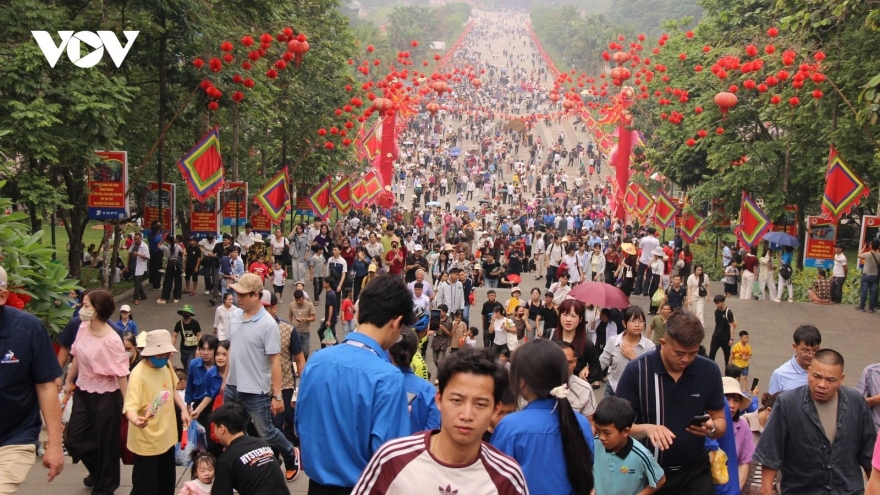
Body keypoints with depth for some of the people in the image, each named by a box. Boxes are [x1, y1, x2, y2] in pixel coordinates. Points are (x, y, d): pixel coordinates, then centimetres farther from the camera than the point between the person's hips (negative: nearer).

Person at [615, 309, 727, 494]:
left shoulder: (709, 371, -6)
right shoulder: (637, 370, -15)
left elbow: (720, 421, 4)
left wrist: (712, 428, -19)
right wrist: (646, 429, -31)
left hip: (695, 472, 1)